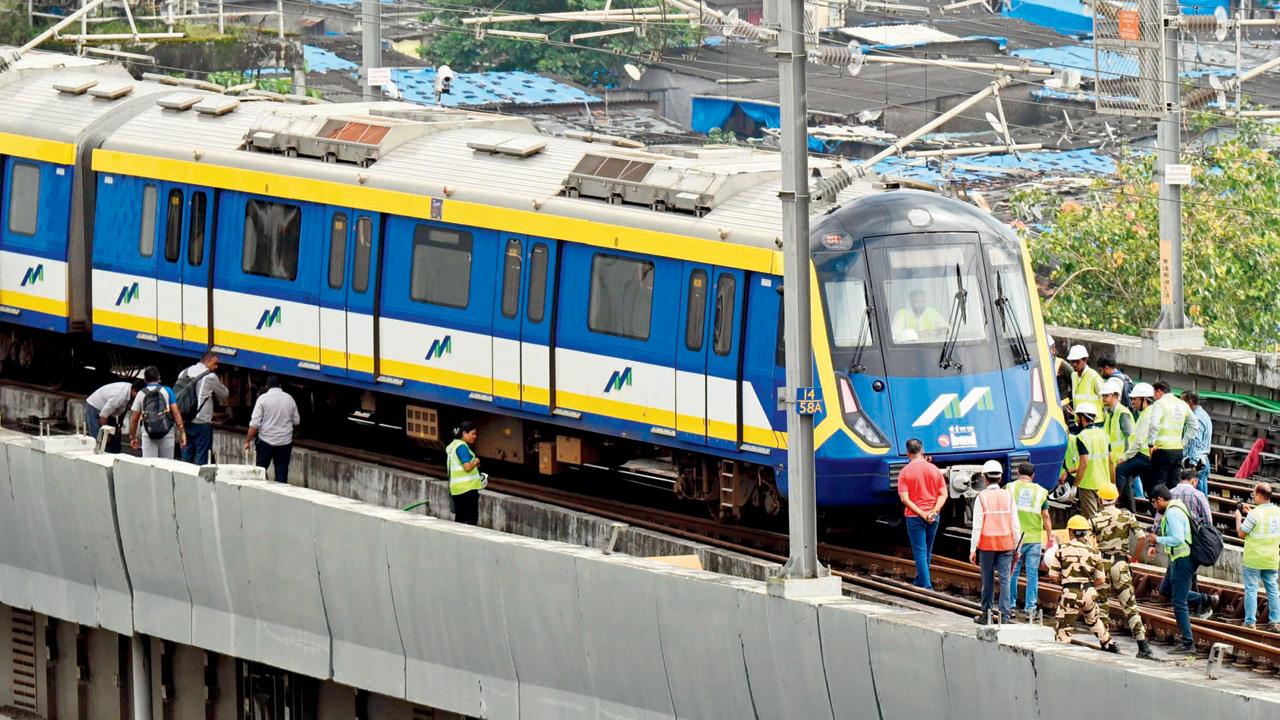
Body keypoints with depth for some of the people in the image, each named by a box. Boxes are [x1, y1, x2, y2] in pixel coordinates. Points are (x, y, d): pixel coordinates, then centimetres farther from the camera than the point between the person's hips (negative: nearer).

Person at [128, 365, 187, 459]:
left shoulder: (141, 394, 5)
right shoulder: (167, 391, 2)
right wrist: (182, 433, -2)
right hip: (166, 434, 0)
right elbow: (176, 413, -4)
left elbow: (134, 419, 7)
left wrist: (132, 437, 17)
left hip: (148, 436, 0)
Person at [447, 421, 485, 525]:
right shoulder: (462, 446, -14)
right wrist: (475, 462, -3)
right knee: (471, 519, -7)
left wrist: (474, 464, 15)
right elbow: (467, 467, -22)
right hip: (467, 488, -9)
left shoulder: (453, 445, 16)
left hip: (456, 488, 9)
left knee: (459, 518, 12)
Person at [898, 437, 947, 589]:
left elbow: (904, 499, -15)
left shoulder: (905, 473, -9)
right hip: (933, 518, 4)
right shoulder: (935, 470, 2)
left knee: (920, 552, 0)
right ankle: (920, 579, 33)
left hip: (914, 516, -4)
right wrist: (933, 511, -10)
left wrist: (921, 514, -16)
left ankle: (926, 585, -6)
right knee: (927, 552, 19)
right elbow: (943, 494, -2)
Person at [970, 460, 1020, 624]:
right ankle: (1005, 614, -6)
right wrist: (1016, 547, 12)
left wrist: (972, 549, -3)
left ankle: (986, 614, 15)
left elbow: (977, 525, -7)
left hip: (987, 544, -2)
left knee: (988, 580, 8)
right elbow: (1015, 524, 4)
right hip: (1006, 544, 2)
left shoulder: (982, 498, -6)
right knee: (1005, 579, 1)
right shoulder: (1008, 497, 2)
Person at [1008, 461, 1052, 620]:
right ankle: (1030, 608, 4)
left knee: (1012, 572, 8)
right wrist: (1049, 537, 12)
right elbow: (1045, 516, 4)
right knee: (1032, 573, 4)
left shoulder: (1010, 488, 0)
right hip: (1034, 538, 1)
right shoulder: (1040, 491, 4)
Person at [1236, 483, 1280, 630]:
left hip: (1253, 559, -5)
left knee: (1251, 590, 3)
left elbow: (1241, 533, -10)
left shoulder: (1255, 514, -18)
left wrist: (1238, 518, 5)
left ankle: (1250, 622, 5)